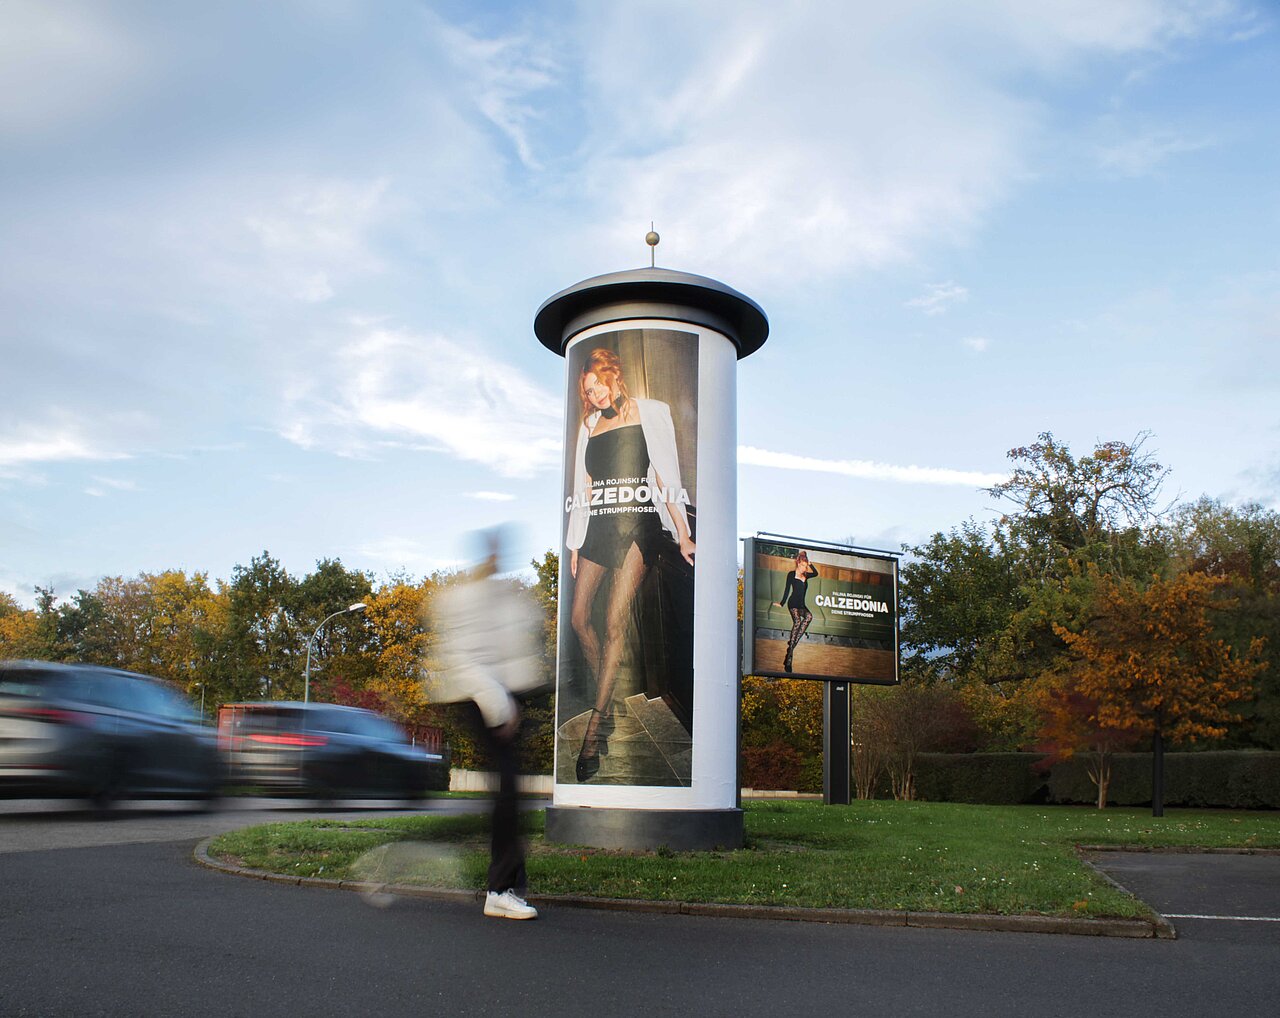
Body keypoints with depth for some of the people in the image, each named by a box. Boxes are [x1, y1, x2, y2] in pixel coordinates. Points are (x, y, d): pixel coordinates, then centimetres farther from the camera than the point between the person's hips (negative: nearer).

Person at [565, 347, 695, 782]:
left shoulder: (650, 413, 2)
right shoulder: (589, 424, 17)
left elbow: (666, 477, -1)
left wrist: (682, 535, -5)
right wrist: (575, 543, 15)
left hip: (638, 525, -6)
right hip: (599, 526, 6)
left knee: (614, 622, -12)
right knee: (578, 618, -2)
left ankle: (595, 725, -9)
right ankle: (606, 704, 16)